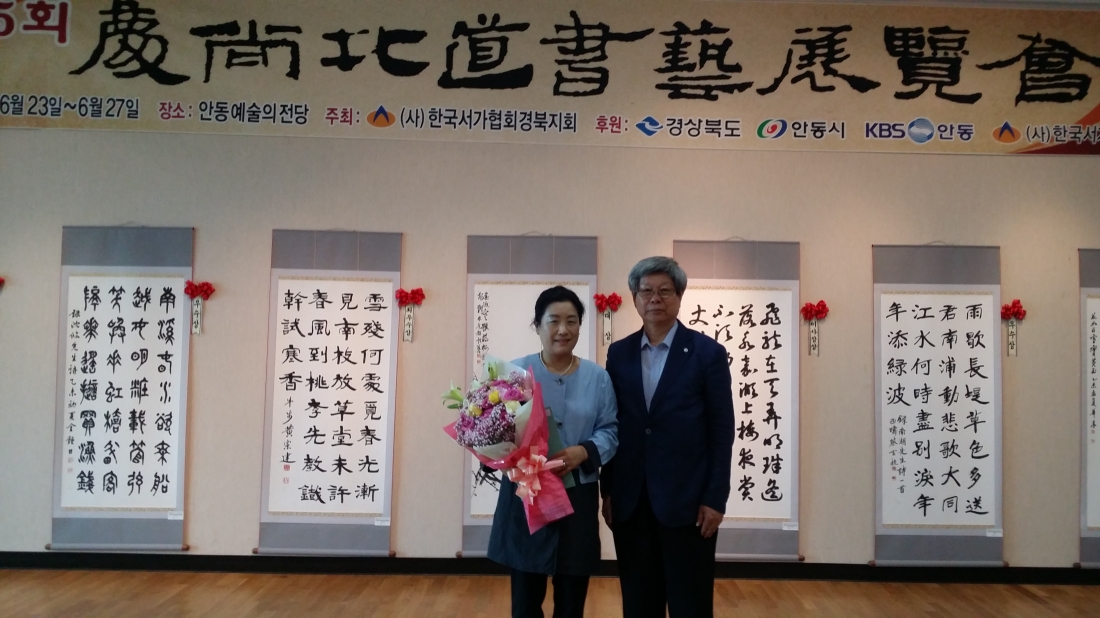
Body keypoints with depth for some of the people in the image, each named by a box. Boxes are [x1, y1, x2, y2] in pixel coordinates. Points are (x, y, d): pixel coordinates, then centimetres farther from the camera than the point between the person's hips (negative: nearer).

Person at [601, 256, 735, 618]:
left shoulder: (707, 353, -4)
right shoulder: (619, 353, 7)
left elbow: (722, 432, -5)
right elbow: (612, 426, 9)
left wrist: (715, 499, -9)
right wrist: (607, 491, 6)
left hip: (686, 500, -3)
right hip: (630, 501, 4)